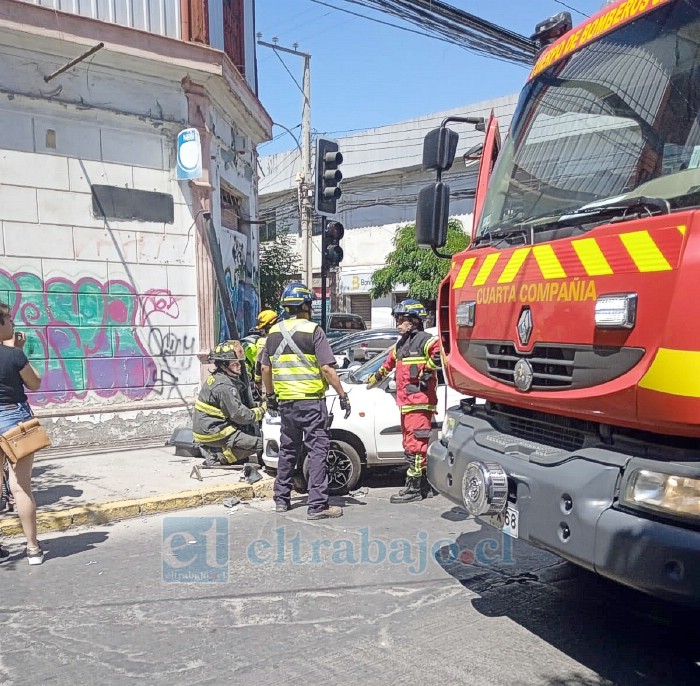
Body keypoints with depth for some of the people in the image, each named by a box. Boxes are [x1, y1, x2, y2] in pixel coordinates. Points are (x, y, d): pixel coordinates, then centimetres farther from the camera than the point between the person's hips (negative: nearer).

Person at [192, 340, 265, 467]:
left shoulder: (215, 377, 9)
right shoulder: (224, 386, -21)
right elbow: (240, 415, -21)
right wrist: (262, 410, -8)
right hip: (213, 434, -10)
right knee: (259, 443, -11)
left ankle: (215, 452, 10)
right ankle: (220, 457, -6)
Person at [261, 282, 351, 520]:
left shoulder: (274, 332, 8)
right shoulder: (313, 331, -9)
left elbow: (266, 369, 13)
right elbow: (327, 368, -13)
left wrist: (270, 396, 23)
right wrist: (342, 395, -6)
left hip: (285, 401, 6)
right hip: (311, 401, -6)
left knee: (287, 450, 17)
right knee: (317, 451, -1)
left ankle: (281, 499, 25)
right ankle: (317, 505, -1)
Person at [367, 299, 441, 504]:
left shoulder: (424, 340, -10)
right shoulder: (400, 344, 20)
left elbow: (439, 350, -29)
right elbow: (390, 363, 36)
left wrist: (426, 373, -23)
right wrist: (374, 378, 47)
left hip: (419, 403, -10)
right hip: (406, 403, 10)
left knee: (415, 445, -7)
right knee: (410, 445, 13)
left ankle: (414, 488, -2)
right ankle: (423, 485, 22)